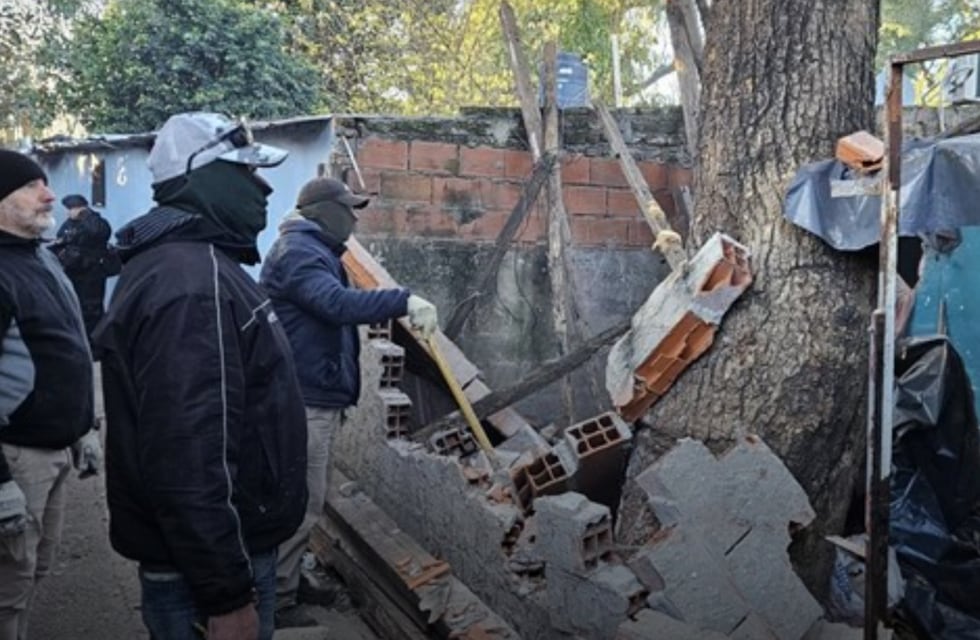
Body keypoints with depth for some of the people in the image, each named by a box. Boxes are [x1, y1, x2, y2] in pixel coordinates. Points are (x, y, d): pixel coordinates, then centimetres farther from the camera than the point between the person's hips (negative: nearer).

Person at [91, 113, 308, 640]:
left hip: (223, 548, 10)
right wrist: (227, 595, -25)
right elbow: (190, 462, -30)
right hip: (204, 568, -10)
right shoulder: (193, 285, -25)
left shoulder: (188, 261, 11)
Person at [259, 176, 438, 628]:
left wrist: (391, 311, 8)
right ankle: (275, 603, 6)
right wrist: (405, 301, -37)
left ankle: (283, 584, 35)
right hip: (304, 399, -11)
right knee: (300, 503, -5)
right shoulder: (298, 253, -17)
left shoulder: (308, 251, 18)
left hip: (310, 394, 11)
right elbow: (338, 303, -33)